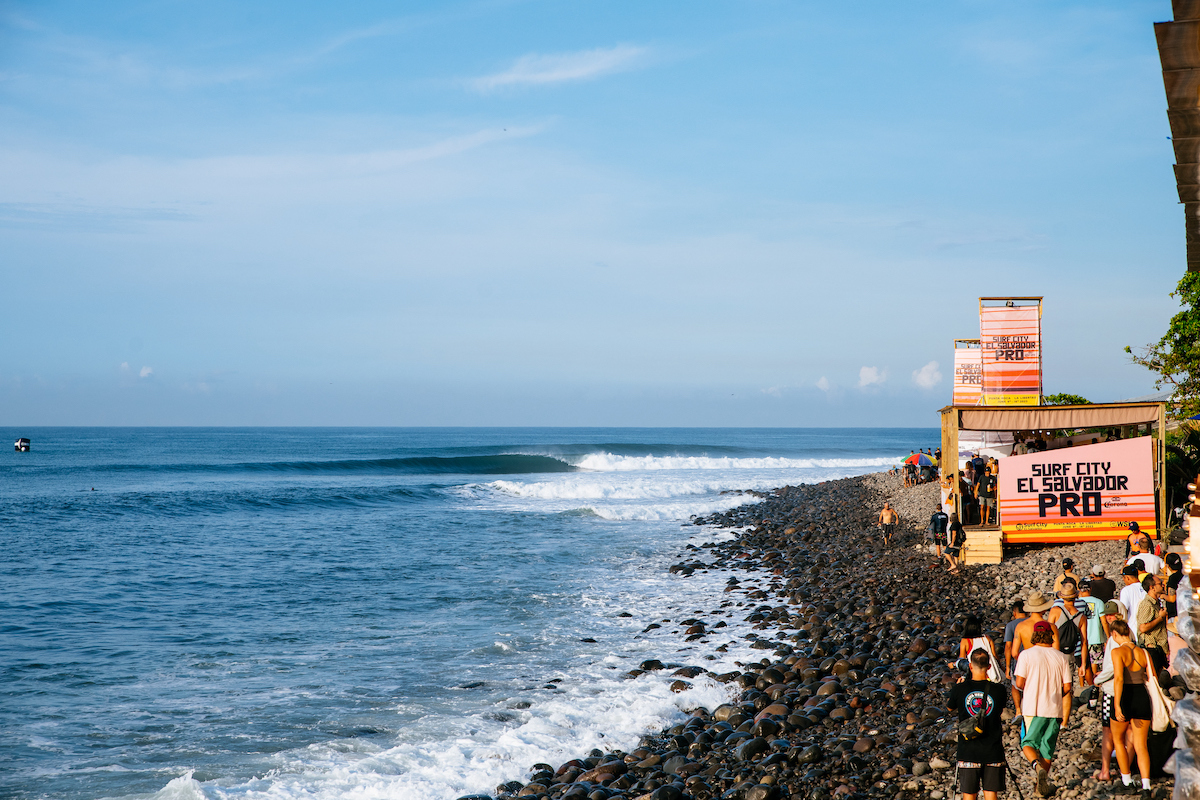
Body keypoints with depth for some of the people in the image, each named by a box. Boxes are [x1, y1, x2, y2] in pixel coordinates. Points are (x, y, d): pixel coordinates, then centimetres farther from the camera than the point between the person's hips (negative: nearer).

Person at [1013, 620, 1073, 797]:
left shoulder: (1026, 655, -6)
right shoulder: (1061, 657, 3)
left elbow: (1019, 683, -10)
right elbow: (1067, 688, 2)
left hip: (1032, 709, -3)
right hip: (1054, 709, 3)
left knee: (1028, 743, 7)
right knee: (1047, 746, 13)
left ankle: (1037, 765, -22)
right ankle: (1045, 784, 15)